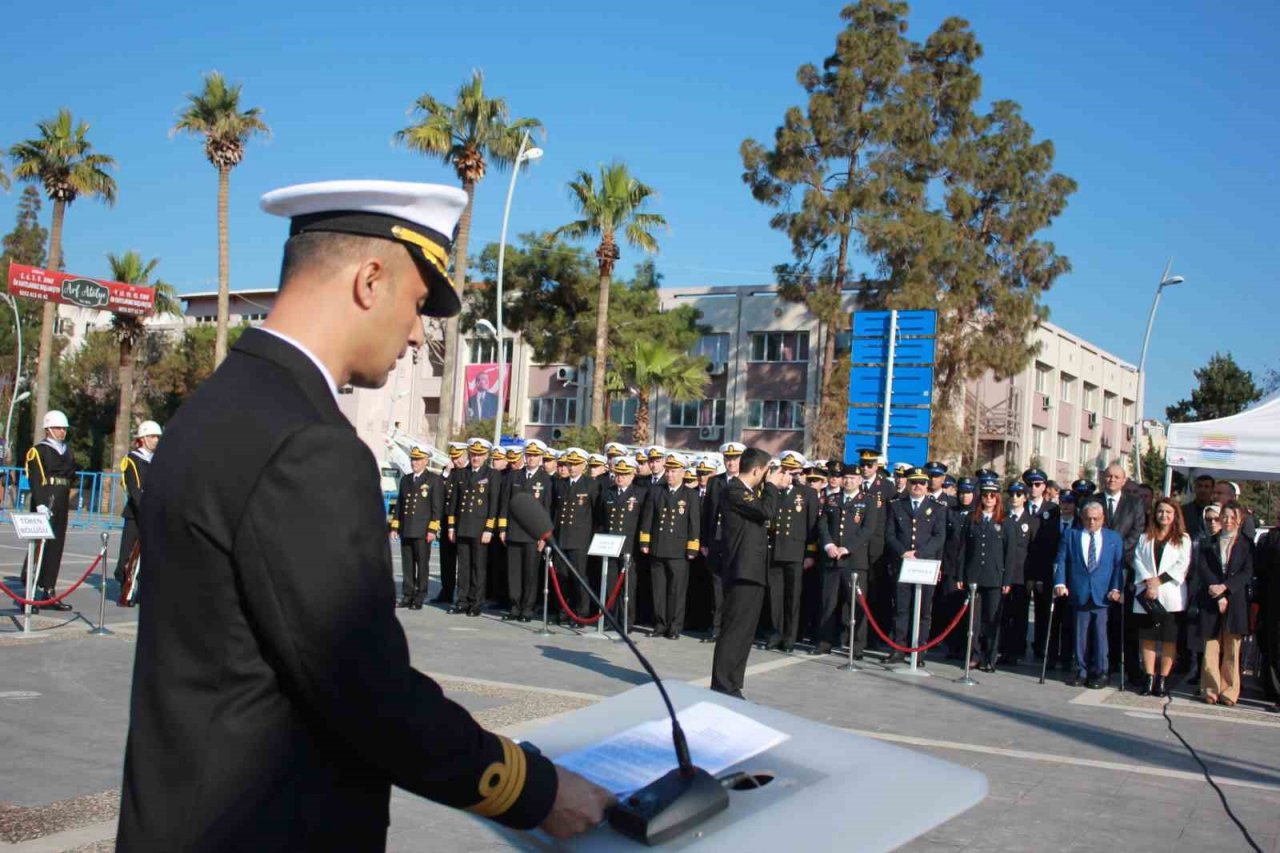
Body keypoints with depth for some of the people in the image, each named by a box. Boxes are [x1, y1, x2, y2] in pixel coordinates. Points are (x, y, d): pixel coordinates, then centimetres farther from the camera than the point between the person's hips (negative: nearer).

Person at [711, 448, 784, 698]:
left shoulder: (749, 491, 19)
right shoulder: (733, 490, -13)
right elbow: (766, 511, -20)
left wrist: (769, 486, 13)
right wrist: (771, 485, -8)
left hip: (753, 573, 10)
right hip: (743, 572, -10)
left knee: (744, 633, 12)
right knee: (733, 630, -8)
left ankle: (731, 686, 17)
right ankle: (722, 687, -5)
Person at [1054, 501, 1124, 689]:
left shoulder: (1114, 537, 9)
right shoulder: (1071, 535, 9)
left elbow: (1119, 565, 4)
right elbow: (1061, 561, 4)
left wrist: (1116, 588, -8)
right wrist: (1060, 583, -8)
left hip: (1103, 594, -1)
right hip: (1079, 593, 1)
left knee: (1100, 634, 2)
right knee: (1080, 634, 6)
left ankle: (1099, 673, 11)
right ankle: (1081, 671, 15)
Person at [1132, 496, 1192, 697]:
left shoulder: (1183, 539, 6)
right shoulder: (1145, 538, 14)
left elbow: (1183, 565, -4)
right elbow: (1138, 560, 4)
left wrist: (1159, 580, -11)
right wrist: (1148, 581, -12)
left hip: (1171, 596, -2)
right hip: (1146, 594, 2)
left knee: (1169, 640, 0)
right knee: (1147, 638, 3)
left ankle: (1162, 680, 3)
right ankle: (1149, 679, 7)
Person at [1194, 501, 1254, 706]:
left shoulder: (1246, 544, 9)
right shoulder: (1208, 543, 13)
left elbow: (1248, 572, -1)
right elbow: (1202, 569, 2)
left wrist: (1225, 587, -13)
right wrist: (1217, 595, -10)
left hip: (1235, 600, -1)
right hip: (1211, 601, 1)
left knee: (1231, 650, 0)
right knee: (1211, 647, -1)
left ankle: (1229, 692, 4)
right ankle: (1210, 690, 3)